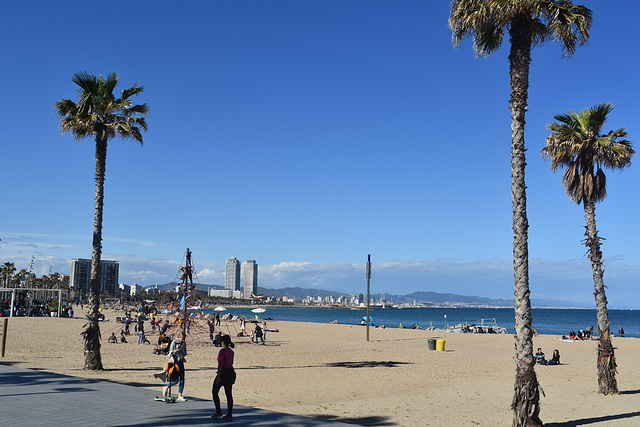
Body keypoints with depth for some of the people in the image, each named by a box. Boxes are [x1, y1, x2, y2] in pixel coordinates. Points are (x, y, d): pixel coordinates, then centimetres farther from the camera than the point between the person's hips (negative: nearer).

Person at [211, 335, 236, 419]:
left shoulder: (222, 351, -15)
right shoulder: (231, 351, 9)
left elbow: (220, 364, -19)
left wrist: (218, 377, -20)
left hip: (223, 373, -8)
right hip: (231, 372, 8)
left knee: (214, 392, 6)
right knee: (228, 394, 8)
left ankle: (218, 412, 3)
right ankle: (229, 414, 7)